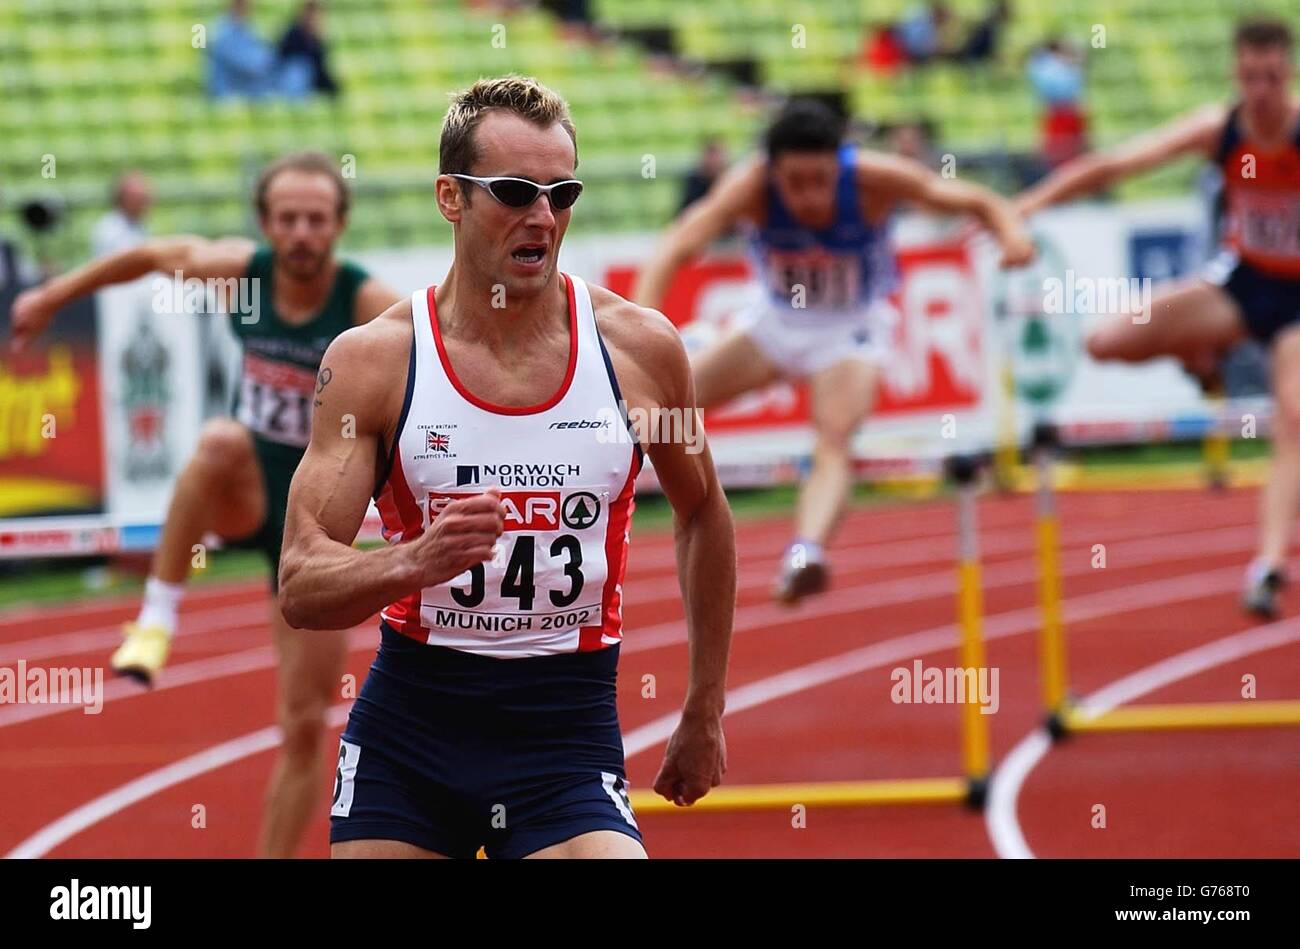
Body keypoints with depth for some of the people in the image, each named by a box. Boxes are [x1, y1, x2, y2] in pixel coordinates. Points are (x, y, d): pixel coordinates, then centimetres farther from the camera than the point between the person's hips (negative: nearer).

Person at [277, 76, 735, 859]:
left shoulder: (640, 348, -1)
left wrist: (706, 712, 19)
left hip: (569, 734, 0)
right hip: (407, 729, 1)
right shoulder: (372, 361, -5)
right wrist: (416, 562, -29)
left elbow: (702, 513, 17)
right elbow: (301, 588, -9)